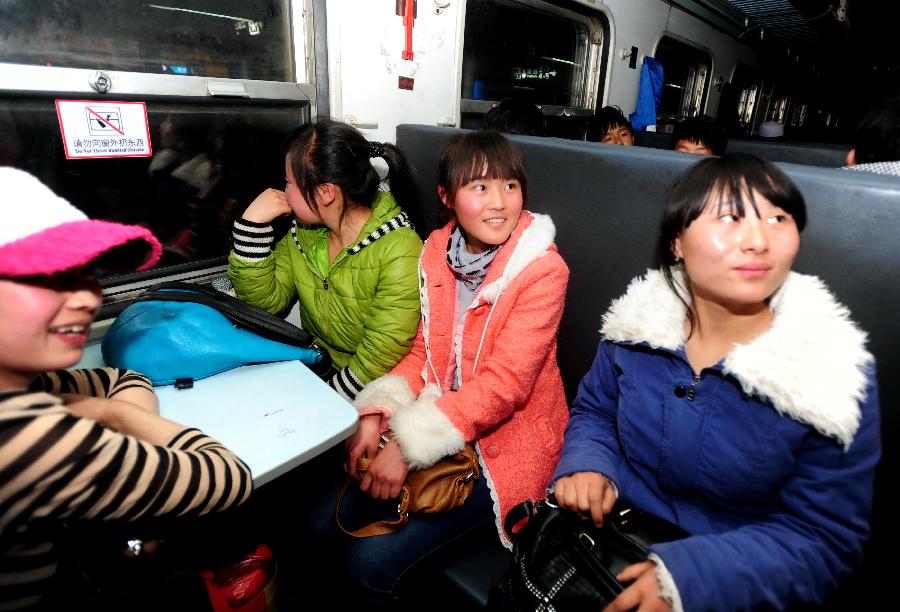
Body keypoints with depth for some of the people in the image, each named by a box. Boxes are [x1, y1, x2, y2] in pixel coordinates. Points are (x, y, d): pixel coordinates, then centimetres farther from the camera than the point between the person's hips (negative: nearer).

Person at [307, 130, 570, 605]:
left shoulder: (542, 270, -17)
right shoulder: (437, 250, 1)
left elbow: (503, 385, -22)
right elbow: (423, 352, 5)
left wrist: (407, 445, -24)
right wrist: (377, 414, -10)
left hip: (502, 440, -5)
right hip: (433, 418, 6)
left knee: (370, 562, -12)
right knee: (327, 526, 3)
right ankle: (359, 592, 32)